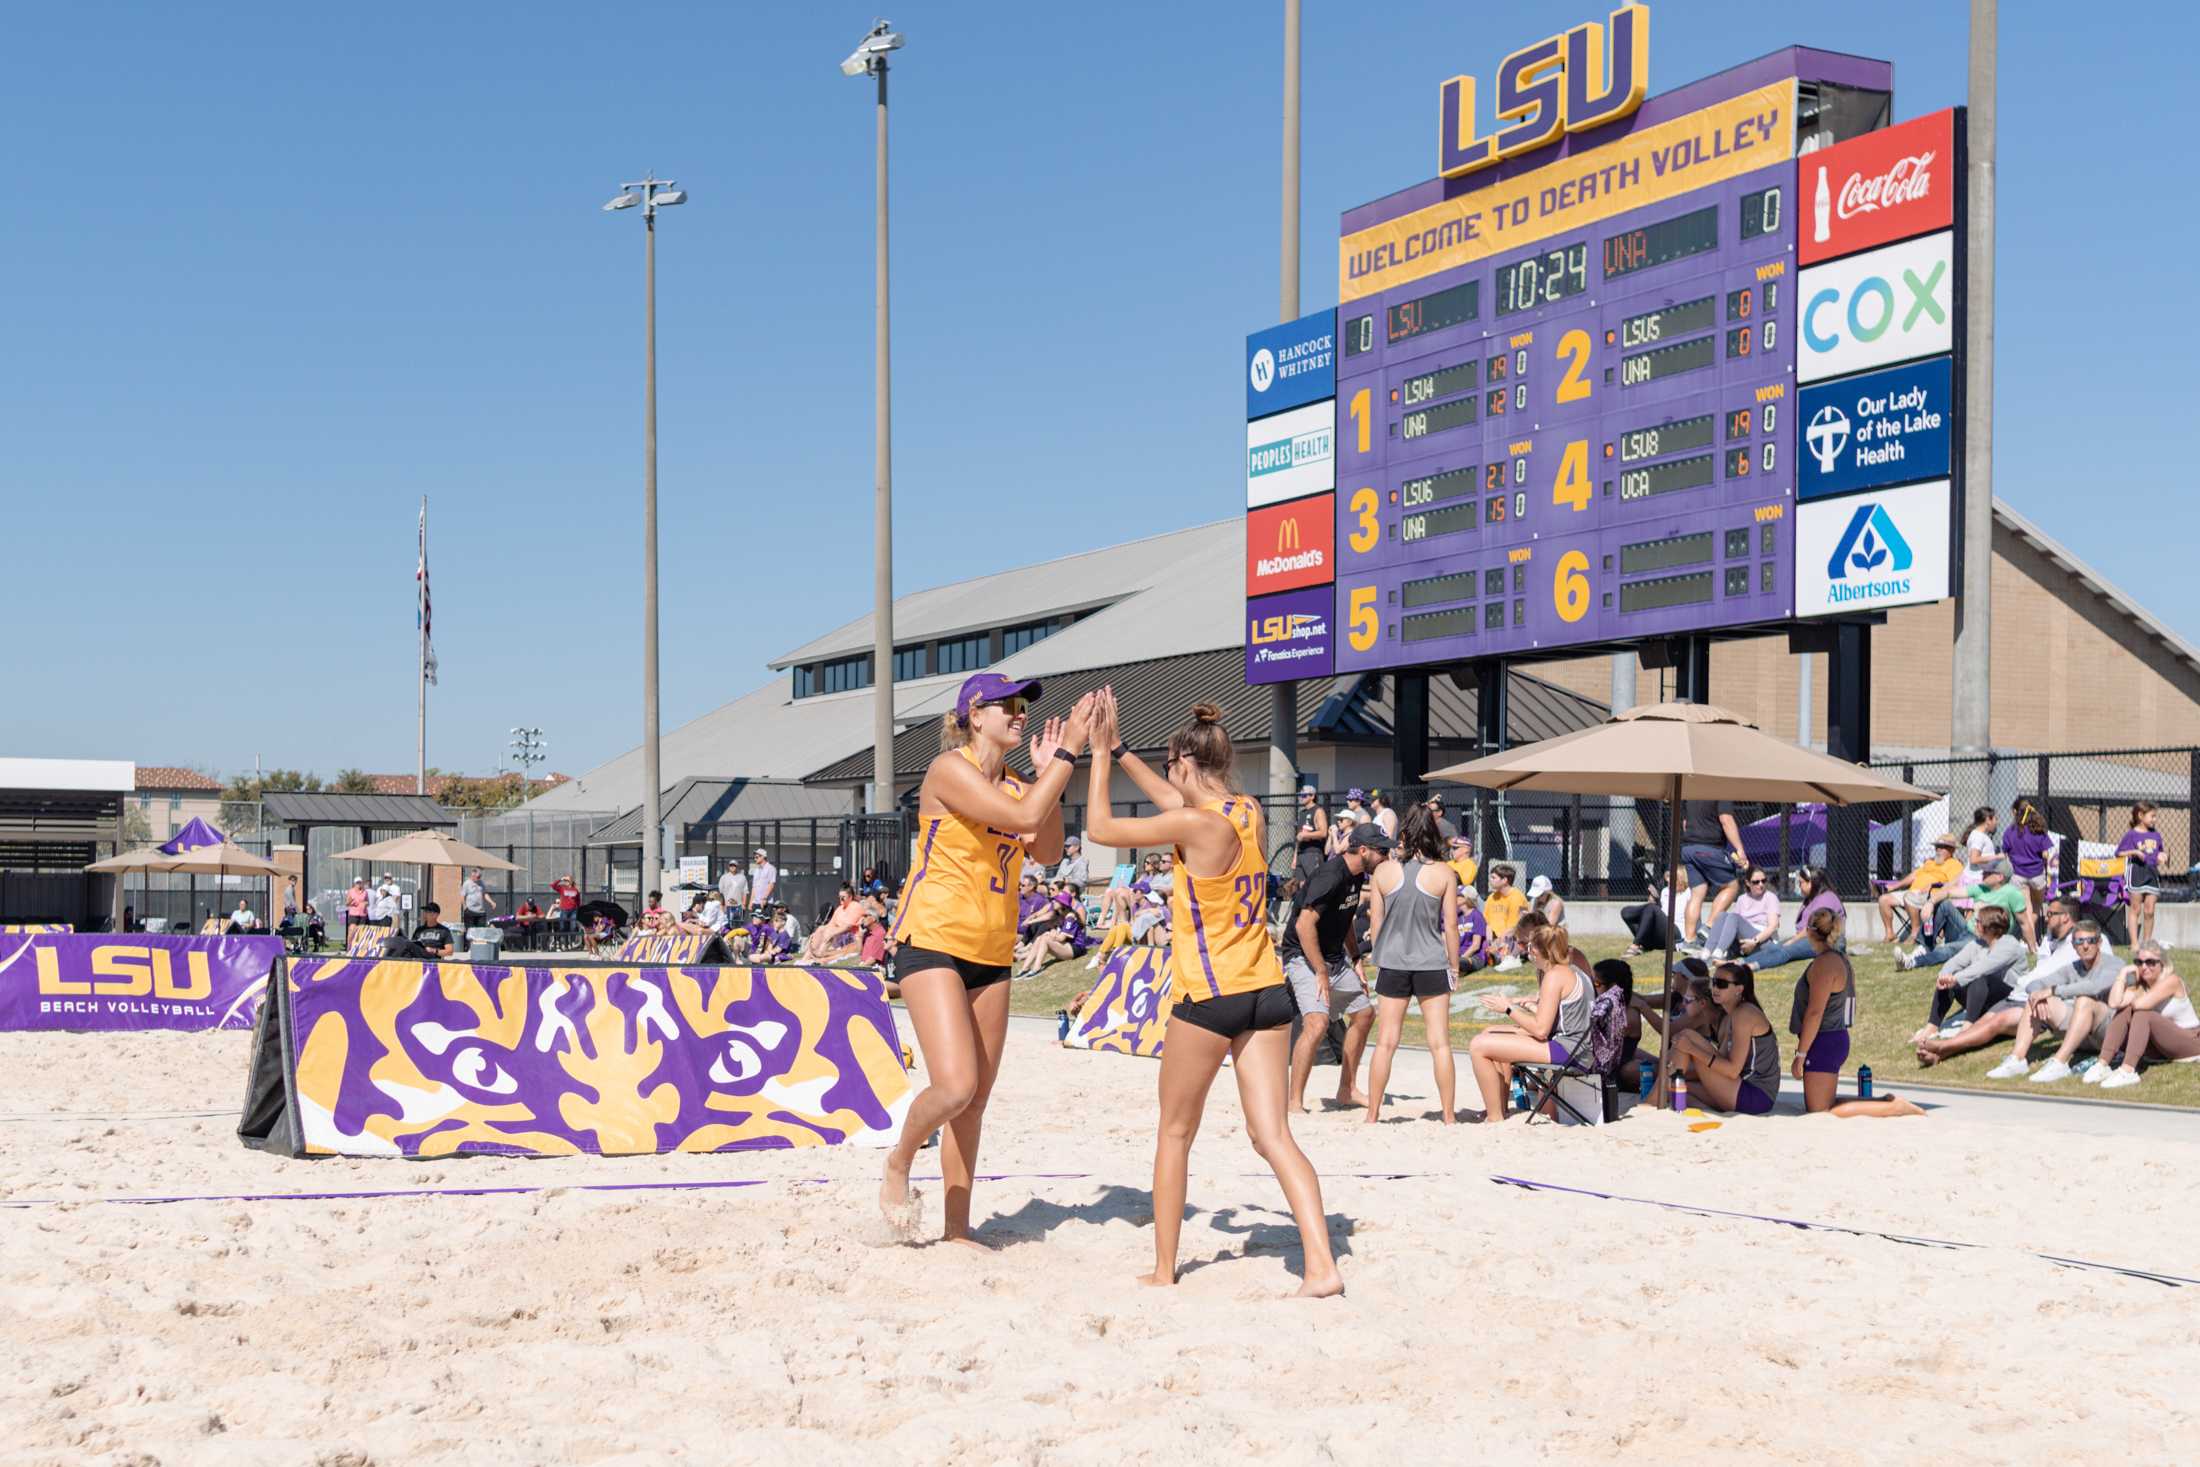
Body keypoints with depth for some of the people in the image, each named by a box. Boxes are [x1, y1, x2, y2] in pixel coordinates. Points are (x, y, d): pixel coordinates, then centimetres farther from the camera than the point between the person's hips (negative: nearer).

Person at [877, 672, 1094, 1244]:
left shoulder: (1011, 783, 12)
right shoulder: (951, 769, -13)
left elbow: (1046, 851, 4)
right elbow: (1023, 817, -23)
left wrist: (1048, 773, -1)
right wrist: (1066, 753, -19)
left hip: (990, 955, 8)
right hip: (933, 941, -8)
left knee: (976, 1100, 8)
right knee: (954, 1086, -20)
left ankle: (957, 1228, 17)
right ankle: (897, 1166, 9)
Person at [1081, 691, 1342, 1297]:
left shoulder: (1198, 825, -16)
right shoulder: (1249, 812, 6)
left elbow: (1101, 827, -6)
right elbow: (1175, 801, 25)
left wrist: (1100, 754, 5)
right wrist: (1117, 749, 27)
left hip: (1209, 996, -6)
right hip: (1267, 992, 7)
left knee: (1175, 1134, 10)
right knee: (1273, 1136, 3)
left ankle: (1164, 1272, 17)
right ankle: (1321, 1265, -9)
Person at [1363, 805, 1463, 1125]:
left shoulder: (1383, 871, -1)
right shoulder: (1444, 873, -4)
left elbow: (1375, 924, 3)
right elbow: (1451, 925, -2)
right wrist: (1454, 967, 8)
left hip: (1392, 964, 1)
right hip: (1432, 964, -1)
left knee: (1385, 1043, 8)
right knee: (1440, 1044, 4)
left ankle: (1372, 1115, 11)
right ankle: (1448, 1117, 6)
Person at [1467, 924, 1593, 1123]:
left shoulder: (1555, 975, -16)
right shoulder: (1573, 971, 14)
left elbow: (1540, 1030, -20)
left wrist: (1508, 1009, -8)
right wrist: (1525, 1005, 20)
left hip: (1564, 1048, -11)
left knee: (1478, 1047, -14)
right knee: (1490, 1033, 21)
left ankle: (1494, 1119, -6)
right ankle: (1500, 1108, 24)